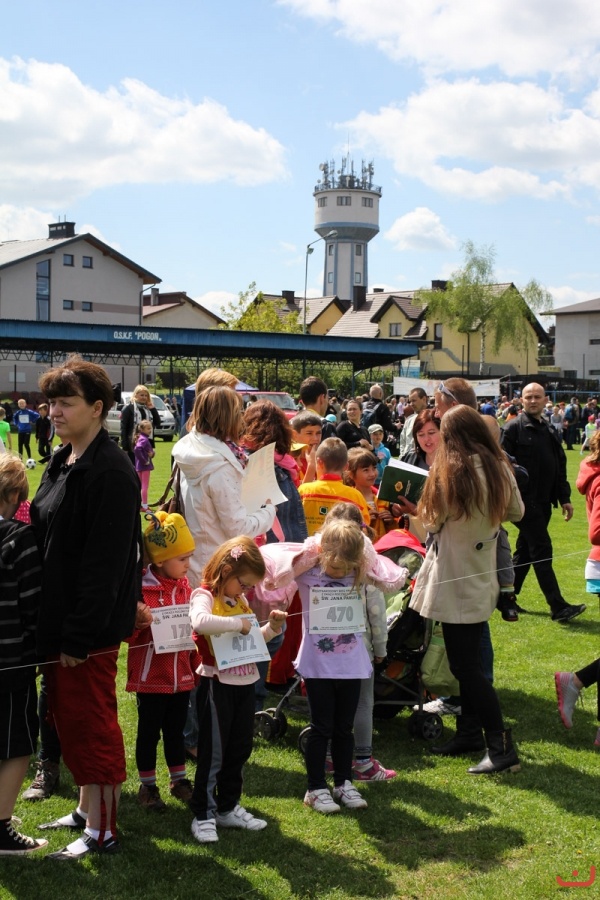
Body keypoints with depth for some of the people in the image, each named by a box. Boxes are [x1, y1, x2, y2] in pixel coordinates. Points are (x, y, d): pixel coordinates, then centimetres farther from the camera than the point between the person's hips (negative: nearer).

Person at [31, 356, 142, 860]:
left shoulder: (111, 473, -18)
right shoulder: (62, 463, 11)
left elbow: (105, 563, -22)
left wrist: (81, 634, -22)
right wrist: (52, 624, 13)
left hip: (90, 628, -9)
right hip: (56, 619, 9)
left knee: (91, 723, 1)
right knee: (70, 718, 18)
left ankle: (102, 832, 14)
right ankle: (87, 809, 33)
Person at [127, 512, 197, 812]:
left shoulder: (185, 586, 5)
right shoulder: (141, 589, -15)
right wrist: (136, 621, -32)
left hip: (181, 674, 5)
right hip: (150, 675, -5)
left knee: (176, 729, 17)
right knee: (149, 731, 8)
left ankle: (179, 780, 31)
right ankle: (147, 786, 20)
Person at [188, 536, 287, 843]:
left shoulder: (240, 600, 13)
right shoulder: (204, 596, -13)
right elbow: (199, 621, -37)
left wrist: (271, 628, 6)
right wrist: (237, 623, -31)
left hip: (245, 682, 8)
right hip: (217, 683, -8)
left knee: (240, 748, 15)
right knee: (213, 751, -2)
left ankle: (228, 808, 28)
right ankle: (203, 815, 9)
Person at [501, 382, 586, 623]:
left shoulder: (549, 431, 16)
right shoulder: (513, 429, -8)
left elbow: (560, 467, 19)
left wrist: (564, 498, 14)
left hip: (543, 501, 8)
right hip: (525, 501, -8)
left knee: (525, 551, 13)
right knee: (542, 551, -9)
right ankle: (558, 607, -9)